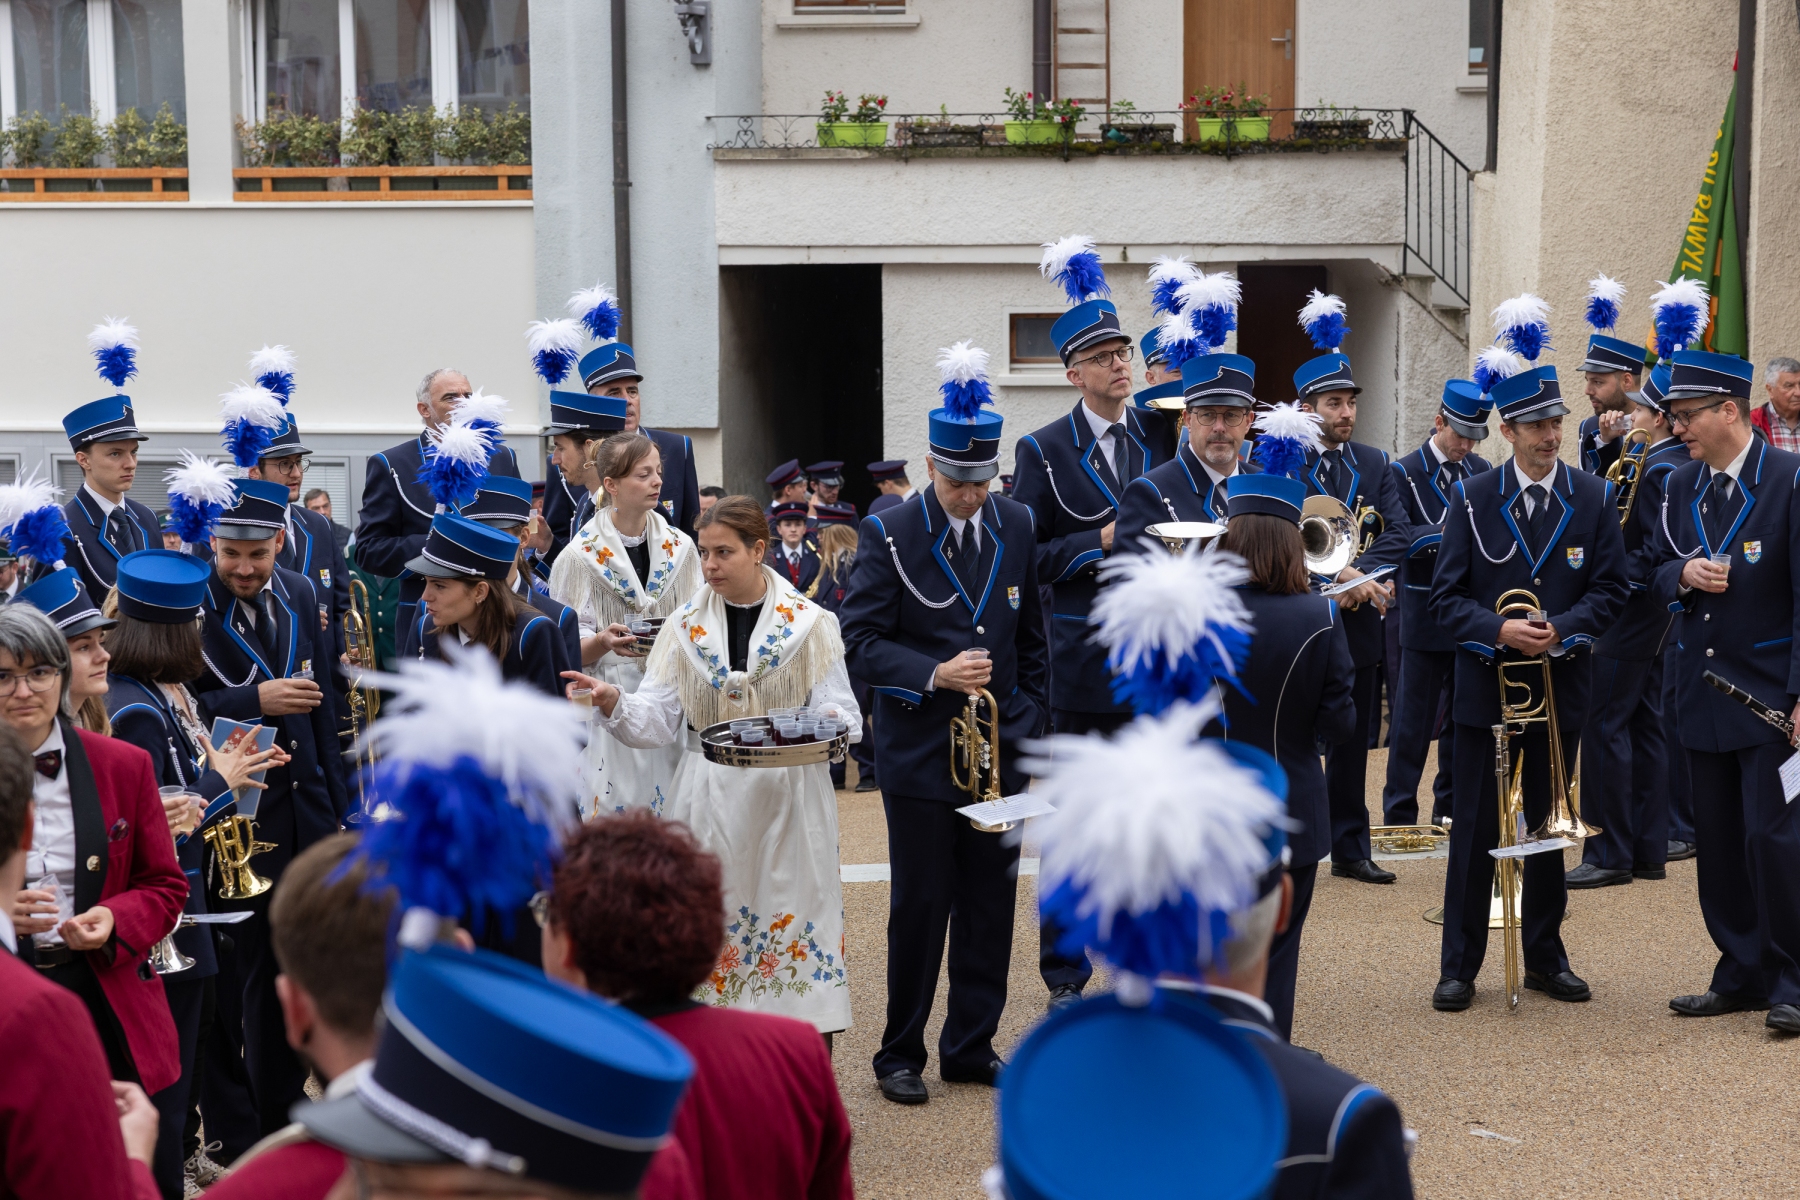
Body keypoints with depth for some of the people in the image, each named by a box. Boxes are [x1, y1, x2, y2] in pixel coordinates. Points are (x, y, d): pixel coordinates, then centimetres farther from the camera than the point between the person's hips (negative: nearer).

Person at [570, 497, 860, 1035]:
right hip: (709, 804, 2)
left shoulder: (809, 624, 3)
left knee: (793, 922, -3)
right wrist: (615, 703, -18)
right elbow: (656, 721, 2)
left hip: (787, 802, -2)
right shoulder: (686, 626, 8)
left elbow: (842, 714, 1)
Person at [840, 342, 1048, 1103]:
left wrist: (1031, 720, 10)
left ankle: (971, 1047, 20)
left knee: (990, 904, 8)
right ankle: (901, 1054, 14)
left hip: (1001, 748, 4)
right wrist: (934, 675, -23)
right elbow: (861, 641, -9)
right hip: (920, 751, -4)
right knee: (920, 906, 1)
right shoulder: (889, 534, -7)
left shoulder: (1016, 527, 6)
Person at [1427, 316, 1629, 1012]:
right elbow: (1447, 596, -2)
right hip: (1485, 686, -1)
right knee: (1475, 830, 1)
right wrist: (1497, 630, -20)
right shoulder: (1472, 498, -1)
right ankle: (1459, 966, 8)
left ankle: (1545, 957, 22)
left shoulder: (1593, 498, 3)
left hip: (1560, 686, 2)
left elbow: (1611, 588, 2)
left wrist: (1561, 630, -15)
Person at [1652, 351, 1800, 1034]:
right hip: (1703, 688, 6)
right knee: (1718, 842, 9)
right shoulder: (1682, 486, 9)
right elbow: (1661, 575, 17)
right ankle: (1744, 975, 20)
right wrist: (1683, 574, -8)